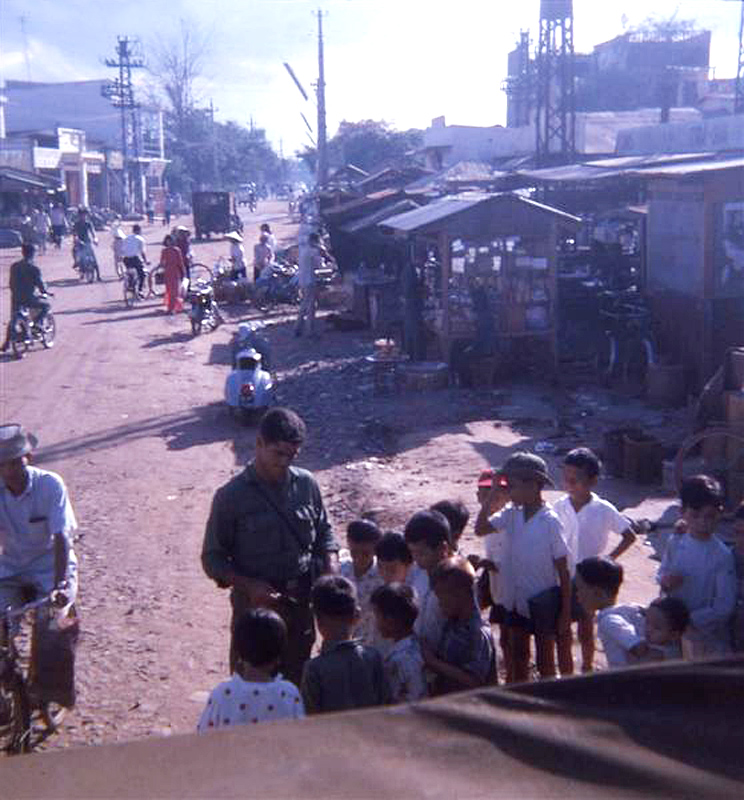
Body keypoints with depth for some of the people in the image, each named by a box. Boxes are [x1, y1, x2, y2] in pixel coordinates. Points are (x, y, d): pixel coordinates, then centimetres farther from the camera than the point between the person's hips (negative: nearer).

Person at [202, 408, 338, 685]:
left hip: (301, 602, 4)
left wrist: (331, 571, -7)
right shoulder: (232, 496, -13)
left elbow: (324, 533, 11)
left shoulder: (306, 484, -2)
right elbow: (213, 558, -8)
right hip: (255, 602, -3)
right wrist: (250, 586, -22)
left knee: (296, 677, 16)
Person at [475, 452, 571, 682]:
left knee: (544, 663, 10)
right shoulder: (511, 514, -4)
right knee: (518, 658, 20)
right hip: (516, 599, 6)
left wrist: (565, 612, -12)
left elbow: (563, 571, -15)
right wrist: (492, 494, -13)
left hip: (543, 602, -6)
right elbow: (480, 529, -9)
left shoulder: (550, 522, -20)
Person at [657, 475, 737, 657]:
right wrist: (665, 582, -16)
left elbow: (724, 607, -18)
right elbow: (662, 573, 8)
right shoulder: (675, 544, -6)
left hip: (709, 637, -3)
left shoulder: (722, 555, -19)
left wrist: (690, 620, -23)